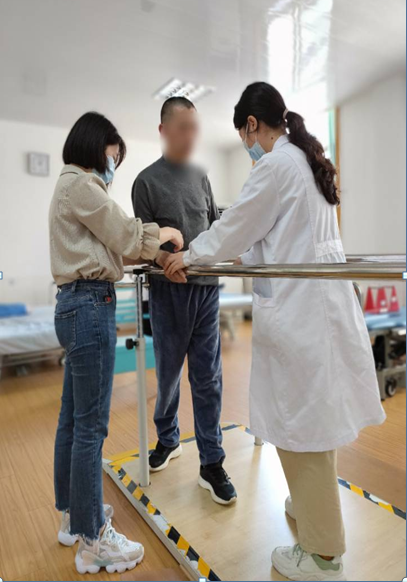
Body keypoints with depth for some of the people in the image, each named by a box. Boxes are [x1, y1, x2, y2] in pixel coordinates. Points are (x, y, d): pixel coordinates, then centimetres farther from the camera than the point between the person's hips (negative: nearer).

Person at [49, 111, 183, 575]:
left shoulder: (73, 184, 23)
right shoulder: (80, 183, -7)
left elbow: (108, 243, 18)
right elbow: (126, 236, -8)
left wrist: (151, 244, 11)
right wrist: (164, 235, 9)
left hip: (76, 304, 10)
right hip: (90, 305, -10)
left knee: (72, 419, 16)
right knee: (90, 426, -3)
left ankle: (72, 514, 32)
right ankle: (92, 541, 11)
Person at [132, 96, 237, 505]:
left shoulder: (201, 177, 15)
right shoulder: (147, 181, 2)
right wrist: (164, 259, -21)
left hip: (207, 287, 3)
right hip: (170, 290, -3)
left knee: (208, 378, 4)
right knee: (168, 373, 11)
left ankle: (211, 464, 17)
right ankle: (167, 439, 37)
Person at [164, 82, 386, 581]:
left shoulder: (276, 165, -11)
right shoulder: (308, 160, 19)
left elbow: (236, 223, -5)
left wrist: (191, 256, 10)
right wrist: (243, 256, 28)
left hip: (297, 308, -10)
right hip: (320, 300, 10)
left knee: (301, 422, 1)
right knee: (312, 413, 20)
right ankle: (312, 504, 41)